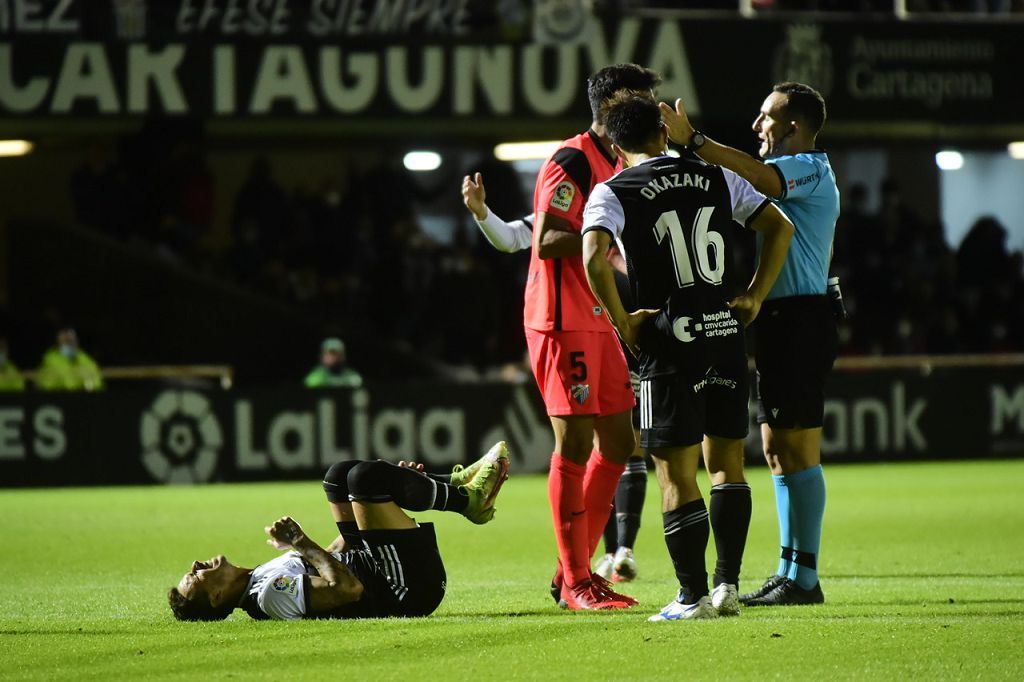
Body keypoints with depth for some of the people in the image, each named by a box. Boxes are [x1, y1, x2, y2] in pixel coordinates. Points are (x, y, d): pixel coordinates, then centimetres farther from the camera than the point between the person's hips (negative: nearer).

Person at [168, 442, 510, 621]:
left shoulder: (259, 580, 7)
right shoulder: (270, 595, -24)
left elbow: (328, 563, 20)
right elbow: (348, 589, -33)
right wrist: (302, 543, -22)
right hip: (411, 587, -10)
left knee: (341, 474, 15)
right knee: (365, 476, -20)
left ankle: (459, 484, 14)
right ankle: (468, 500, 2)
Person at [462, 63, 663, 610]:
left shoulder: (616, 165, 17)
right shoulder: (572, 162, -13)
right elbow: (545, 242, -21)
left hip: (597, 322, 10)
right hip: (562, 322, -10)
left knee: (617, 442, 9)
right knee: (576, 443, -8)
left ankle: (575, 571, 17)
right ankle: (575, 584, -4)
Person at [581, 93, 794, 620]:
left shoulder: (612, 192, -2)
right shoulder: (715, 178, 11)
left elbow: (594, 257, -19)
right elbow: (780, 226, 11)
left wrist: (621, 320, -9)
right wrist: (753, 298, 12)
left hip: (670, 343, -4)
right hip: (726, 335, 4)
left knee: (676, 476, 2)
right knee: (726, 463, 14)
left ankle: (693, 596, 2)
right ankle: (728, 585, 11)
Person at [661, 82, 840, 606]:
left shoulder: (810, 170, -11)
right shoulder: (788, 176, 21)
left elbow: (757, 177, -29)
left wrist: (693, 141, -33)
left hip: (799, 319, -10)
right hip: (779, 321, 10)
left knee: (797, 448, -10)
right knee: (778, 447, 12)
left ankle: (804, 577, -9)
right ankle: (789, 571, 17)